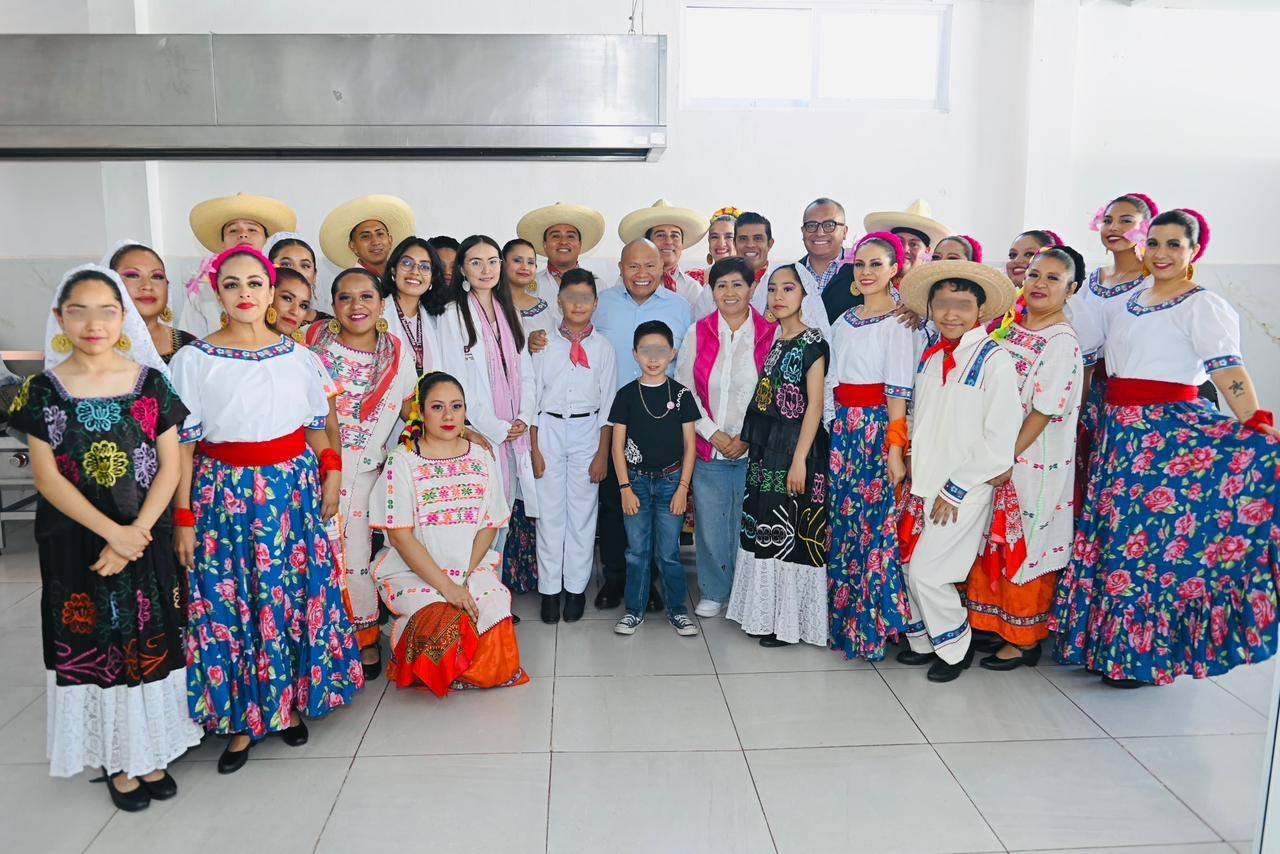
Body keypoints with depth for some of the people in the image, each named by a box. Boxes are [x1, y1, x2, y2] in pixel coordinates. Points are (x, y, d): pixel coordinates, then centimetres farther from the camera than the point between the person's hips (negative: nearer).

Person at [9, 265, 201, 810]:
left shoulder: (150, 382, -2)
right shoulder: (44, 390, -4)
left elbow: (170, 467, -4)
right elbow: (46, 478, -7)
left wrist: (133, 535, -13)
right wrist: (112, 533, -16)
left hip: (146, 535, 1)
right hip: (74, 539, 0)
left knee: (150, 642, 9)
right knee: (91, 645, 8)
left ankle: (151, 752, 26)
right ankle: (116, 760, 24)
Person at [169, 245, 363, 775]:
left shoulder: (298, 356, 3)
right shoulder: (194, 360, -3)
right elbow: (183, 444, -3)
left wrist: (331, 471, -1)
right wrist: (184, 517, -5)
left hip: (293, 488, 2)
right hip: (224, 493, -1)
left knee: (295, 593, 7)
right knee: (228, 602, 2)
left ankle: (291, 702, 25)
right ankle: (240, 720, 17)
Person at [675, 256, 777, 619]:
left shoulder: (771, 334, -2)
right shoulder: (697, 333, 3)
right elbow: (684, 391, 3)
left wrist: (748, 437, -8)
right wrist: (713, 433, -6)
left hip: (753, 450, -1)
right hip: (708, 448, 2)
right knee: (710, 523, 7)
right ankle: (714, 592, 25)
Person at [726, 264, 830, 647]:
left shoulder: (812, 343, -9)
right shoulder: (770, 342, 12)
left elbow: (814, 404, -14)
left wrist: (800, 459, -19)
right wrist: (747, 441, 8)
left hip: (796, 446, -7)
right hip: (764, 449, 7)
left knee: (791, 531, -1)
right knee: (765, 529, 12)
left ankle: (789, 619, 9)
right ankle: (765, 612, 24)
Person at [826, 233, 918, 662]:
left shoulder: (898, 320, -6)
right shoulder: (844, 321, 14)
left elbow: (899, 389, -12)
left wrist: (895, 446, -16)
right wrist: (835, 429, 10)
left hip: (877, 427, -6)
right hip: (843, 428, 6)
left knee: (876, 523, -3)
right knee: (843, 523, 9)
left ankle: (874, 622, 9)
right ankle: (845, 617, 21)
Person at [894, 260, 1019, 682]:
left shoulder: (994, 360, -12)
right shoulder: (929, 356, 8)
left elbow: (998, 440, -14)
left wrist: (955, 490, -12)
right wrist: (914, 477, 10)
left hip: (962, 491, -6)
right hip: (922, 485, 6)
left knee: (926, 571, -6)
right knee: (911, 566, 9)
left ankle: (954, 646, 17)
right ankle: (925, 642, 30)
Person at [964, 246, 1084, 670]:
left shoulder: (1063, 343, -14)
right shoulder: (1008, 328, 7)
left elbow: (1042, 412, -16)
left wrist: (1007, 460, -17)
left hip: (1034, 462, -7)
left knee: (1025, 549, 4)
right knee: (992, 543, 14)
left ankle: (1025, 639, 19)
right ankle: (991, 624, 29)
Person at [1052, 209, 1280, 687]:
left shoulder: (1203, 306, -7)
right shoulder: (1133, 299, 14)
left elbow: (1230, 374, -16)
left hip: (1170, 431, -7)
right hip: (1119, 430, 7)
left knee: (1152, 538, -4)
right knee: (1113, 533, 9)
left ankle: (1145, 654, 10)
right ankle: (1107, 641, 21)